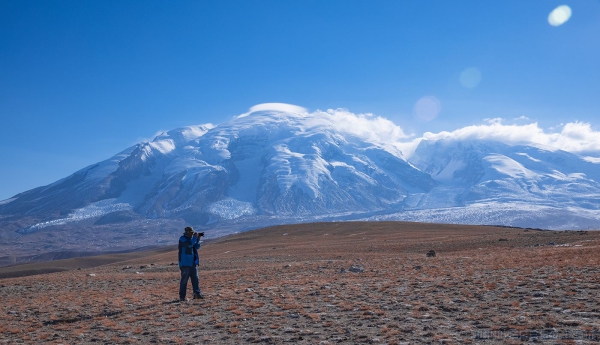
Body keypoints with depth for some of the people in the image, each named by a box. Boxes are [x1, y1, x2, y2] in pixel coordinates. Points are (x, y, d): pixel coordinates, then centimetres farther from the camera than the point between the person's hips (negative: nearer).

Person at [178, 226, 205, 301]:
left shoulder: (191, 238, 15)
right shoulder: (182, 239, -9)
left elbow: (196, 247, 11)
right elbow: (190, 244, -25)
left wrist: (198, 238, 0)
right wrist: (195, 237, -16)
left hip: (193, 263, 8)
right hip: (185, 263, -8)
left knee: (195, 279, 5)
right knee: (184, 280, -4)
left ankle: (197, 294, 7)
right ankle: (182, 297, 1)